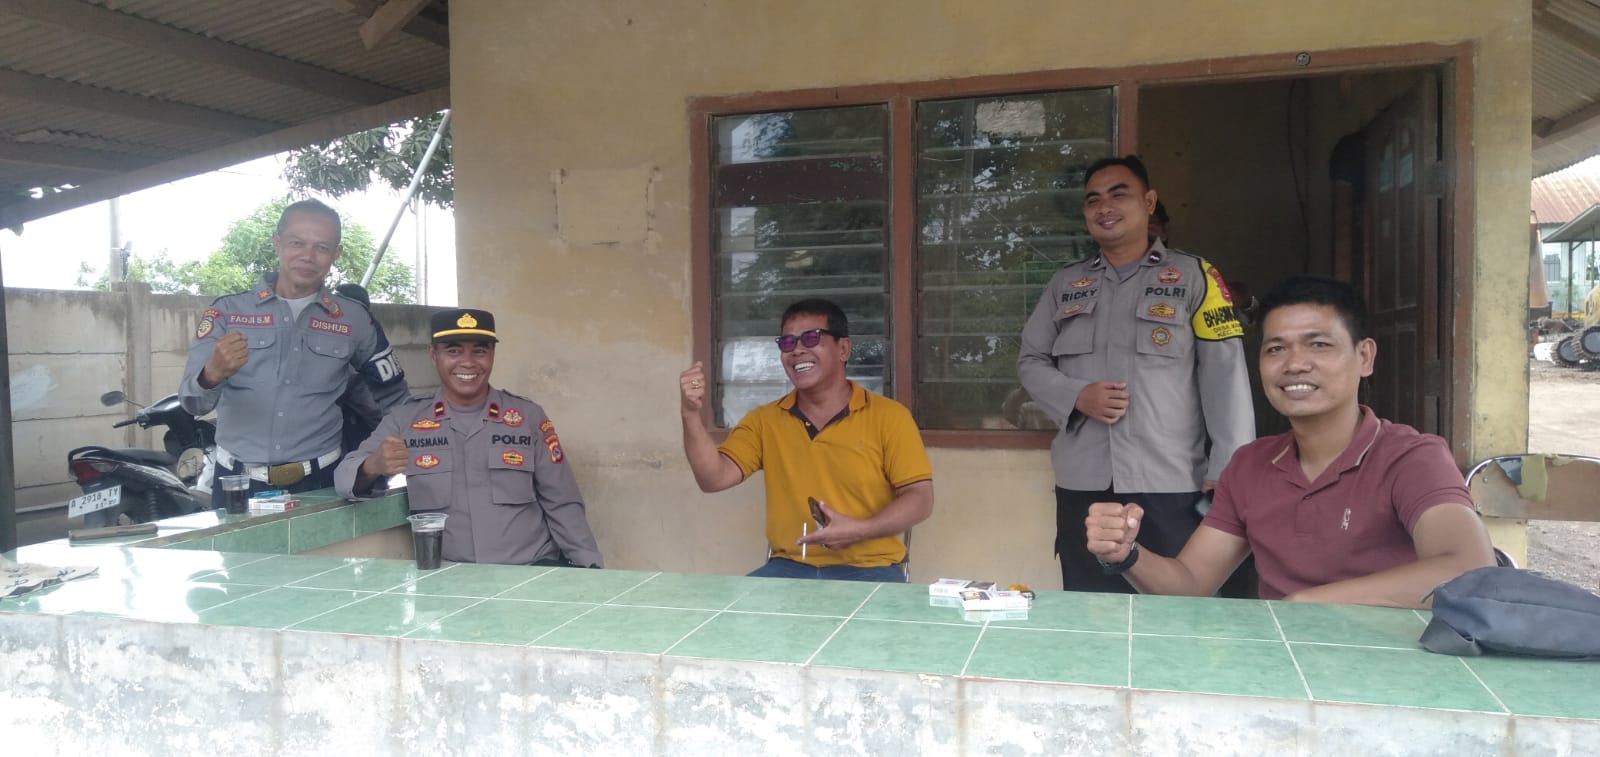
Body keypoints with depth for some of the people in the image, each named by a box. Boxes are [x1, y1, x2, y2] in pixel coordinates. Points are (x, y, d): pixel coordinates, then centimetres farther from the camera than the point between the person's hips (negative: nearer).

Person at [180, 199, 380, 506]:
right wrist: (212, 375, -30)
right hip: (238, 484, 0)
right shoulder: (228, 310, 0)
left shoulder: (354, 320, 2)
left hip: (318, 484, 0)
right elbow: (193, 403, -9)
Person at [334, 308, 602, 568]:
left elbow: (562, 506, 7)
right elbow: (345, 477, 4)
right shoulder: (404, 420, 8)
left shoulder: (529, 416, 8)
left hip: (532, 568, -1)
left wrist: (590, 570, -5)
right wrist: (373, 466, -19)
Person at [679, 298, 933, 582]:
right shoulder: (764, 420, 9)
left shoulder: (889, 416, -1)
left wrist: (859, 530, -20)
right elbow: (714, 478, -1)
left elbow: (920, 500, -4)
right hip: (788, 569, 3)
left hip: (868, 570, -3)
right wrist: (692, 413, -15)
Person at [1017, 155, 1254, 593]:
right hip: (1082, 486, 3)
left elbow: (1225, 374, -3)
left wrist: (1228, 471, -11)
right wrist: (1076, 396, -7)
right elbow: (1030, 361, 14)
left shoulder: (1193, 276, 3)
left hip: (1171, 485, -3)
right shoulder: (1064, 284, 15)